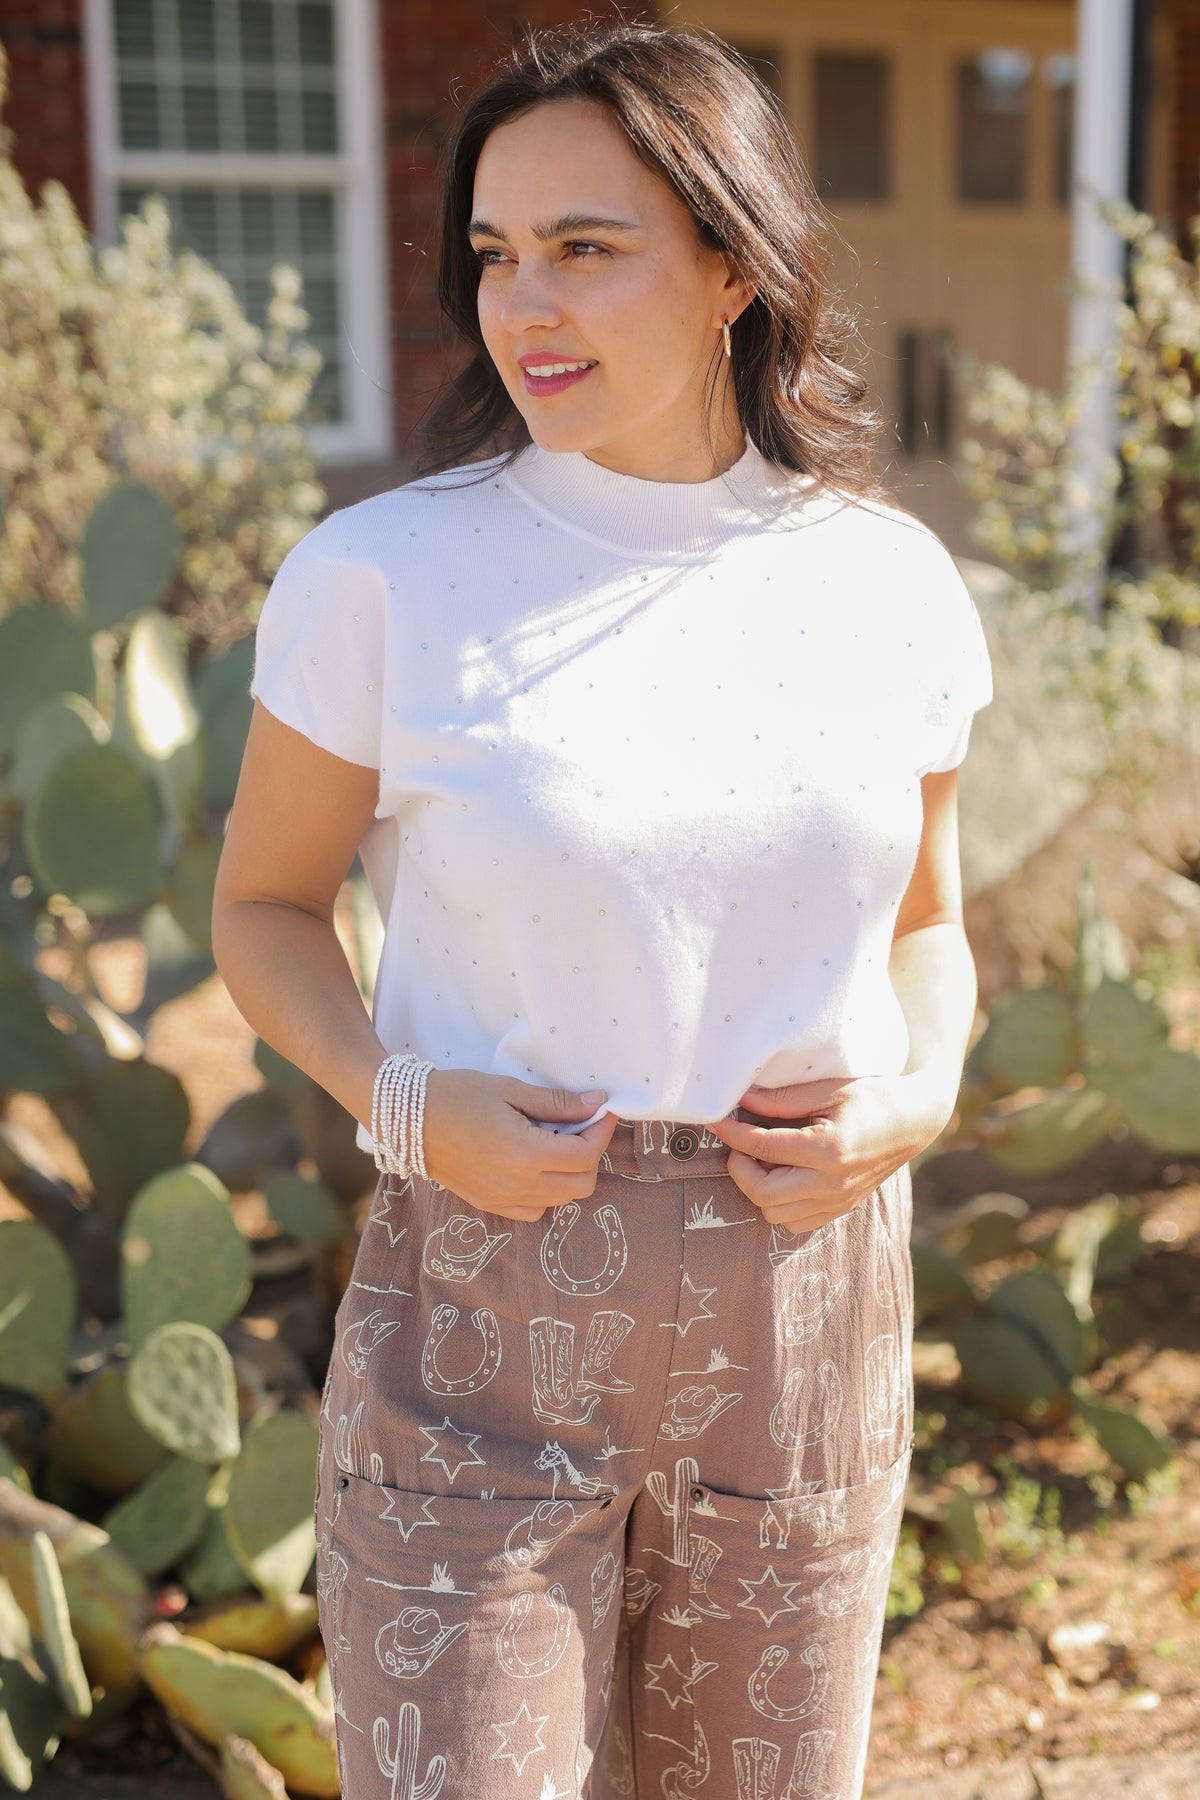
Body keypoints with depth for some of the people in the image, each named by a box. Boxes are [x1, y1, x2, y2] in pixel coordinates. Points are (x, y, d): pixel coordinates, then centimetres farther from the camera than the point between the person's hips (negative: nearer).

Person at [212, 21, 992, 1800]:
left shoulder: (891, 585, -1)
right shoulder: (381, 578, -10)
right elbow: (262, 907, 3)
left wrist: (914, 1100, -7)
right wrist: (400, 1103, -15)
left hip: (806, 1310, 3)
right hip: (483, 1332, -3)